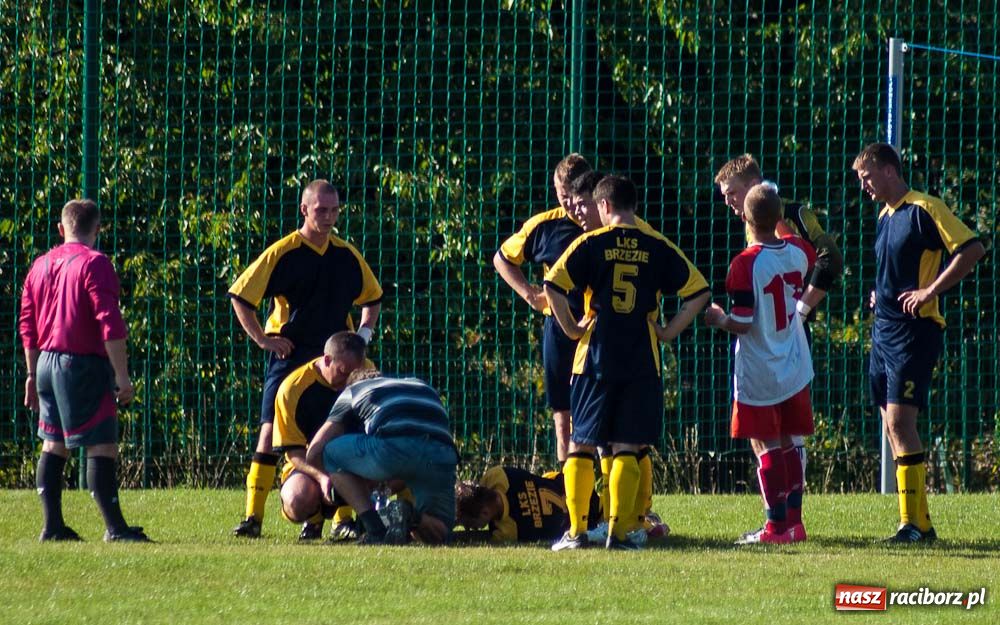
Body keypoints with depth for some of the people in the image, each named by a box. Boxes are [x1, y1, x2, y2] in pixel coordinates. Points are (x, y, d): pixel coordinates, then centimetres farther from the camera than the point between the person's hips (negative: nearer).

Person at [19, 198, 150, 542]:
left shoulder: (40, 265, 12)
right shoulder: (95, 264, -10)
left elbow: (27, 324, 16)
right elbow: (110, 324, -17)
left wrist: (33, 373, 23)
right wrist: (122, 375, -15)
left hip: (47, 361, 7)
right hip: (83, 365, -7)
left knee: (54, 445, 13)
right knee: (102, 446, -6)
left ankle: (53, 526, 12)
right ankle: (115, 527, -9)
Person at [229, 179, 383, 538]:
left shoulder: (347, 256, 8)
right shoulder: (282, 253, -6)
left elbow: (372, 297, 24)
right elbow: (240, 296, -4)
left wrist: (364, 332, 8)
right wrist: (261, 338, -8)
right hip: (290, 355, -4)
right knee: (271, 430, -10)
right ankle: (253, 516, -10)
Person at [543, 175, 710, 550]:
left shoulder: (591, 244, -1)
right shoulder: (658, 247, 5)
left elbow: (553, 286, -11)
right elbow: (698, 291, 3)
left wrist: (572, 328, -2)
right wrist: (669, 331, 5)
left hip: (595, 359, -1)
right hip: (642, 362, 1)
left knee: (581, 445, 7)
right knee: (627, 449, 4)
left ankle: (576, 530, 1)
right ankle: (618, 530, -3)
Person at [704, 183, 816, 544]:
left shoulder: (746, 264, -20)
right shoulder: (798, 252, -1)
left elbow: (741, 323, -19)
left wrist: (718, 319, 0)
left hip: (758, 375, -6)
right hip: (795, 369, 6)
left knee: (766, 446, 0)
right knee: (788, 443, 14)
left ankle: (777, 525, -1)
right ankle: (794, 522, 15)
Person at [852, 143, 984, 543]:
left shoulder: (924, 210, -11)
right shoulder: (884, 216, 16)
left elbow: (972, 249, -18)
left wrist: (931, 291, -19)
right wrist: (880, 294, 13)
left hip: (914, 330, -9)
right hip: (884, 329, 9)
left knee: (900, 421, -15)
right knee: (893, 426, 8)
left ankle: (913, 523, -14)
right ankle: (920, 524, 11)